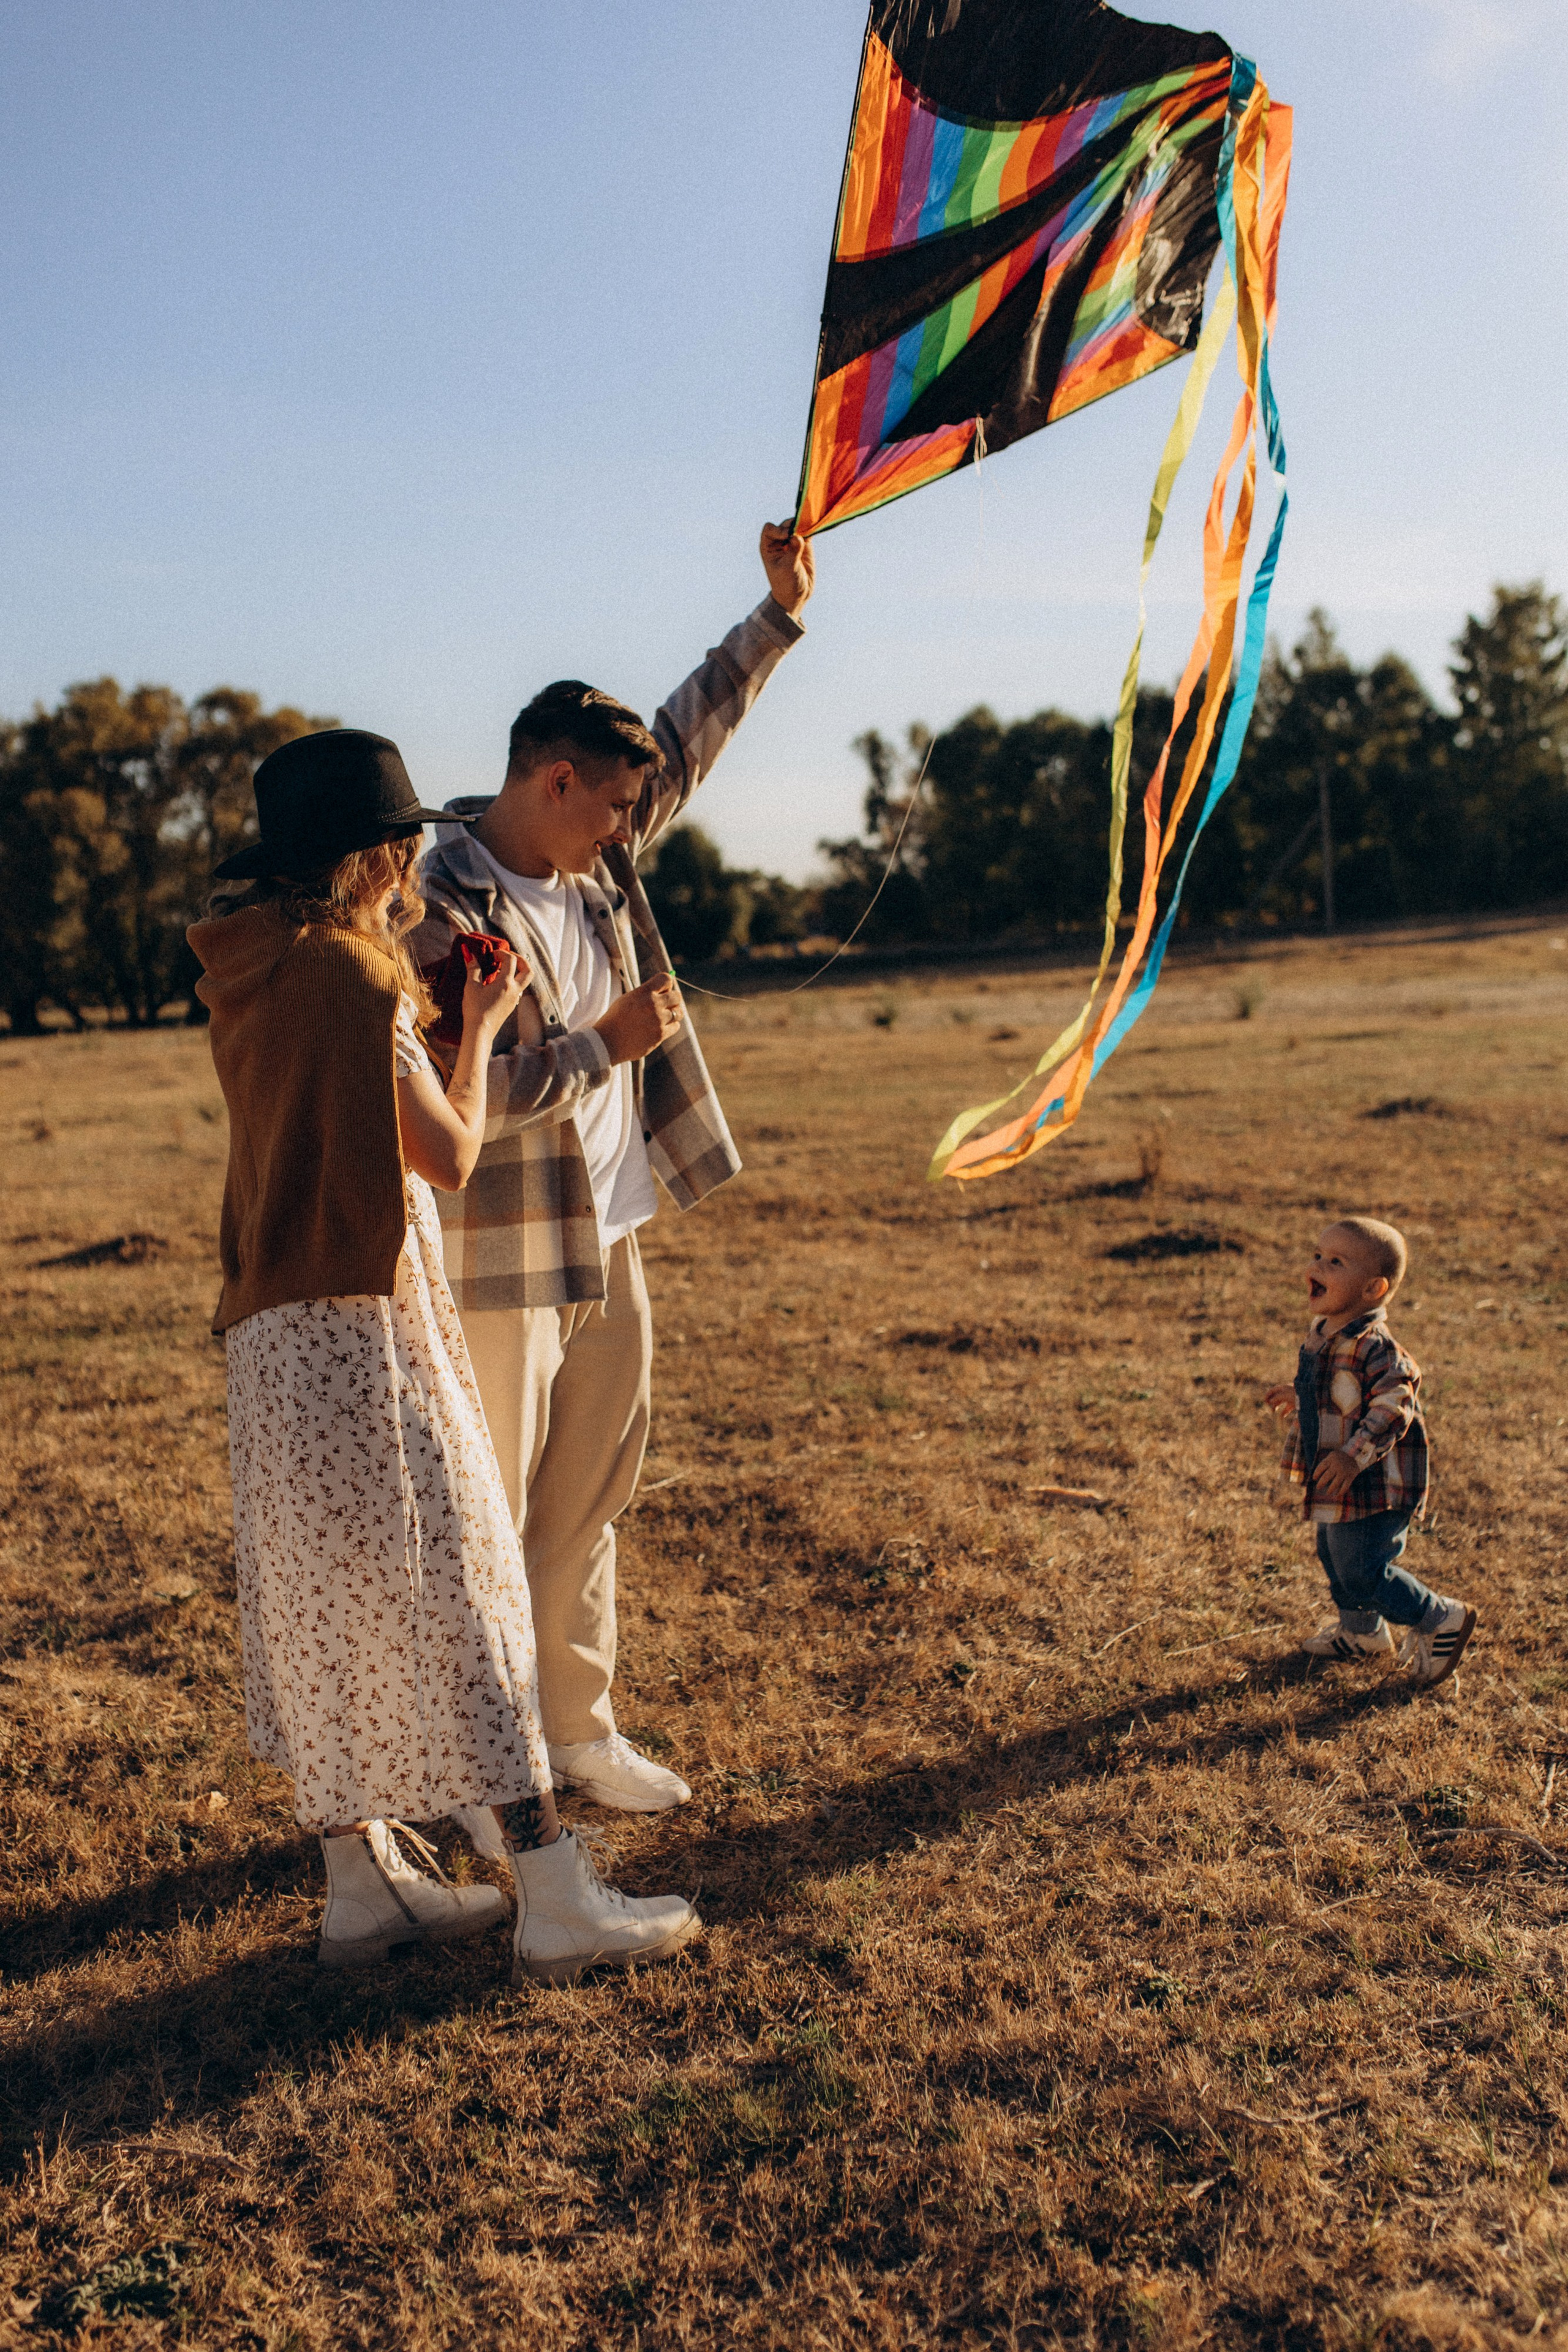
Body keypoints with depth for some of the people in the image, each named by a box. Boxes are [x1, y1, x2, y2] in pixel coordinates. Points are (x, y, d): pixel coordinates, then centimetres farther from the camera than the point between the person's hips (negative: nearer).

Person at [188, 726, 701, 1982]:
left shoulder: (250, 973, 11)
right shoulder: (349, 975, -15)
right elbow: (452, 1157, -11)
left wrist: (395, 955, 19)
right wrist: (483, 1023, 3)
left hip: (278, 1331, 9)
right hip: (364, 1324, -9)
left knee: (332, 1608, 14)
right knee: (450, 1597, -4)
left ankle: (364, 1883, 25)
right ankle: (557, 1901, 5)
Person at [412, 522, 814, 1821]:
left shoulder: (597, 866, 7)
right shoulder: (445, 908, -17)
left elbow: (688, 736, 18)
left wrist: (781, 613, 18)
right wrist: (604, 1045, -18)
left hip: (609, 1243, 8)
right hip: (503, 1263, -8)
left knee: (589, 1503, 16)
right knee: (487, 1522, 2)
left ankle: (580, 1730, 31)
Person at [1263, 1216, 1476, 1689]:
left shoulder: (1373, 1345, -25)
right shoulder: (1323, 1333, 5)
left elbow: (1395, 1405, -29)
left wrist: (1354, 1456, -33)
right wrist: (1297, 1399, 27)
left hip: (1372, 1490, -10)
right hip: (1336, 1490, 10)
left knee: (1362, 1570, -3)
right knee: (1334, 1556, 23)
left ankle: (1443, 1620, 17)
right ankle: (1361, 1631, 45)